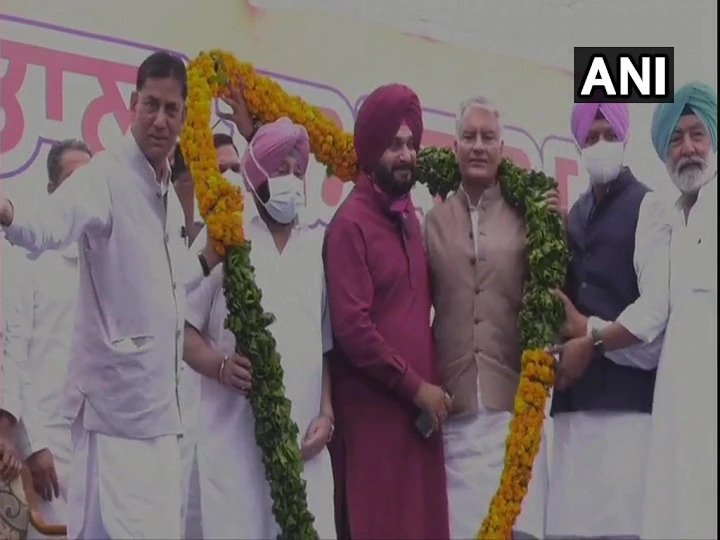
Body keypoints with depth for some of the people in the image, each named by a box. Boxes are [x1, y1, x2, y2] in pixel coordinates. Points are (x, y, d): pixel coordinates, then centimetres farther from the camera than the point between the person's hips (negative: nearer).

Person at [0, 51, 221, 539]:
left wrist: (209, 259, 16)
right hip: (116, 399, -9)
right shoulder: (105, 176, -12)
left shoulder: (171, 194, 13)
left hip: (161, 404, 9)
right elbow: (51, 224, -33)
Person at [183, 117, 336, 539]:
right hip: (234, 436, -3)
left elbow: (328, 345, 16)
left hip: (303, 440, 3)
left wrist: (327, 413, 5)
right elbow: (183, 328, 3)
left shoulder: (319, 250, 13)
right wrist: (220, 365, -14)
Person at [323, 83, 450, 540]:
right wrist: (416, 387, -11)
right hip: (372, 410, -7)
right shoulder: (351, 223, -9)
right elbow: (352, 327, -16)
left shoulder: (410, 220, 14)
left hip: (420, 408, 7)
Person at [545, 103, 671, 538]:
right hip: (575, 392, 6)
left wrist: (591, 341, -7)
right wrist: (576, 327, -2)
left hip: (627, 392, -6)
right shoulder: (576, 215, 18)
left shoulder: (647, 207, -2)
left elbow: (656, 308, -11)